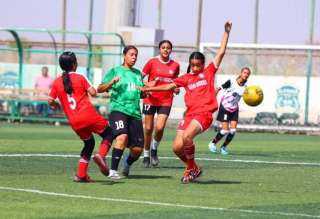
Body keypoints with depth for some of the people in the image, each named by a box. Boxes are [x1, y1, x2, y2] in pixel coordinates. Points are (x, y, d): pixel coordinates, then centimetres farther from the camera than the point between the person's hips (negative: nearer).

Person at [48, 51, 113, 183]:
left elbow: (50, 101, 10)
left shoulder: (57, 82, 10)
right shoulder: (80, 78, 0)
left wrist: (56, 106, 31)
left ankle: (81, 174, 14)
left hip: (74, 122, 4)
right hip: (89, 115, -4)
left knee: (89, 143, 23)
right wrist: (92, 88, 17)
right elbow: (93, 93, -5)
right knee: (108, 134, 12)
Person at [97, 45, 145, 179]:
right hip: (118, 110, -5)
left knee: (137, 149, 1)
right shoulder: (115, 71, 5)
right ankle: (113, 171, -27)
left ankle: (127, 164, 34)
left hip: (135, 113, 5)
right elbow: (100, 89, -1)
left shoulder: (138, 73, 19)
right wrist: (111, 83, -19)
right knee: (122, 137, -30)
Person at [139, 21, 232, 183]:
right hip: (190, 114, 5)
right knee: (177, 147, -4)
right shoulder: (186, 78, 17)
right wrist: (148, 88, 12)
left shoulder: (209, 72, 9)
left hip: (204, 113, -5)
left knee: (187, 137, -29)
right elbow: (169, 86, 19)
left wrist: (226, 32, 1)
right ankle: (193, 169, 20)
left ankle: (191, 168, -8)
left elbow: (221, 52, 6)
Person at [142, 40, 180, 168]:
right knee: (148, 128, 3)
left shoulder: (175, 65, 5)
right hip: (151, 99, -1)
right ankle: (146, 155, 20)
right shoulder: (152, 62, -2)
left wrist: (176, 88, 0)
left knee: (160, 127, -13)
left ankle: (154, 149, 14)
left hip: (166, 101, 1)